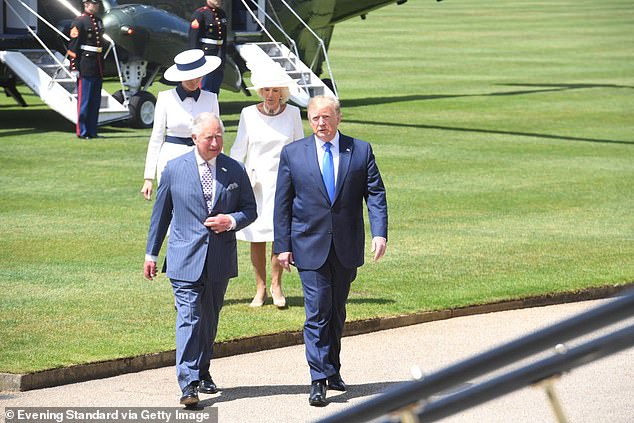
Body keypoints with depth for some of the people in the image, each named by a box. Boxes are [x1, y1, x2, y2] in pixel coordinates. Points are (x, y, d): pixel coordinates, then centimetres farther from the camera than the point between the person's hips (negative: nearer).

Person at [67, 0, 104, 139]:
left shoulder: (98, 21, 16)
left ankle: (92, 131, 15)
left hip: (98, 68, 8)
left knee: (95, 100, 9)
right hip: (85, 68, -8)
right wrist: (74, 67, -16)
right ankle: (82, 132, 1)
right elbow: (73, 46, -12)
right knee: (84, 100, -4)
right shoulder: (79, 22, -9)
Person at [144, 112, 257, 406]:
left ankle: (202, 371, 30)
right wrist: (151, 253, 9)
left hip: (220, 259, 3)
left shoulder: (235, 170, 4)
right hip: (186, 258, -3)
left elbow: (250, 210, 10)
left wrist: (232, 221, -12)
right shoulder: (175, 169, 0)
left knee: (210, 318, 14)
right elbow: (160, 213, 8)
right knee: (188, 318, -11)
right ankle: (188, 384, -17)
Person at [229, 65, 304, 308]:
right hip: (255, 182, 0)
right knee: (256, 238, 0)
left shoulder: (292, 114, 2)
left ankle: (276, 285, 10)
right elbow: (239, 149, 6)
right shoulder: (249, 114, 1)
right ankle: (260, 288, 11)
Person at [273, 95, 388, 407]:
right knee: (317, 313, -9)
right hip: (311, 247, -2)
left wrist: (379, 233, -14)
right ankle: (319, 380, -9)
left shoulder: (361, 151, 3)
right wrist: (283, 246, -2)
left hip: (347, 248, 2)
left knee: (337, 312, 13)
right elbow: (282, 203, 3)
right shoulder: (293, 153, 1)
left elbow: (375, 194, -1)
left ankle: (332, 369, 28)